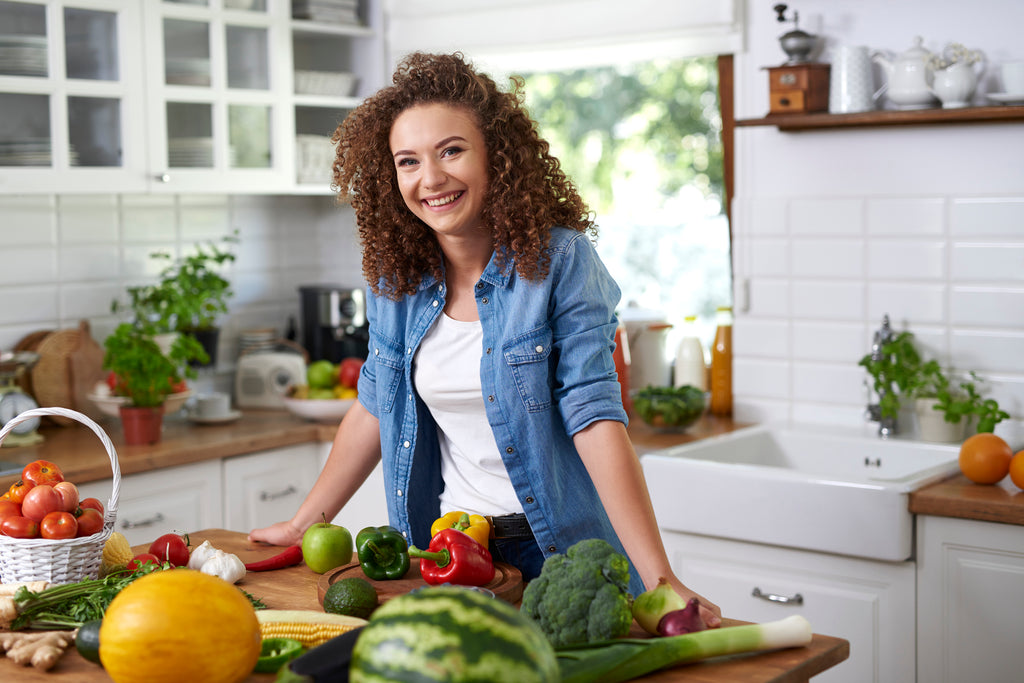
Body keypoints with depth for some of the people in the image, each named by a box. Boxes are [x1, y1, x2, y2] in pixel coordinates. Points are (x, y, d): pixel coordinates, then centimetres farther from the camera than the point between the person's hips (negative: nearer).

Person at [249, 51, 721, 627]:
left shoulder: (560, 260, -15)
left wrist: (659, 579, -28)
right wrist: (304, 524, 14)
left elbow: (595, 418, -21)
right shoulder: (393, 275, 0)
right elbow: (374, 408, 12)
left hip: (562, 555, -4)